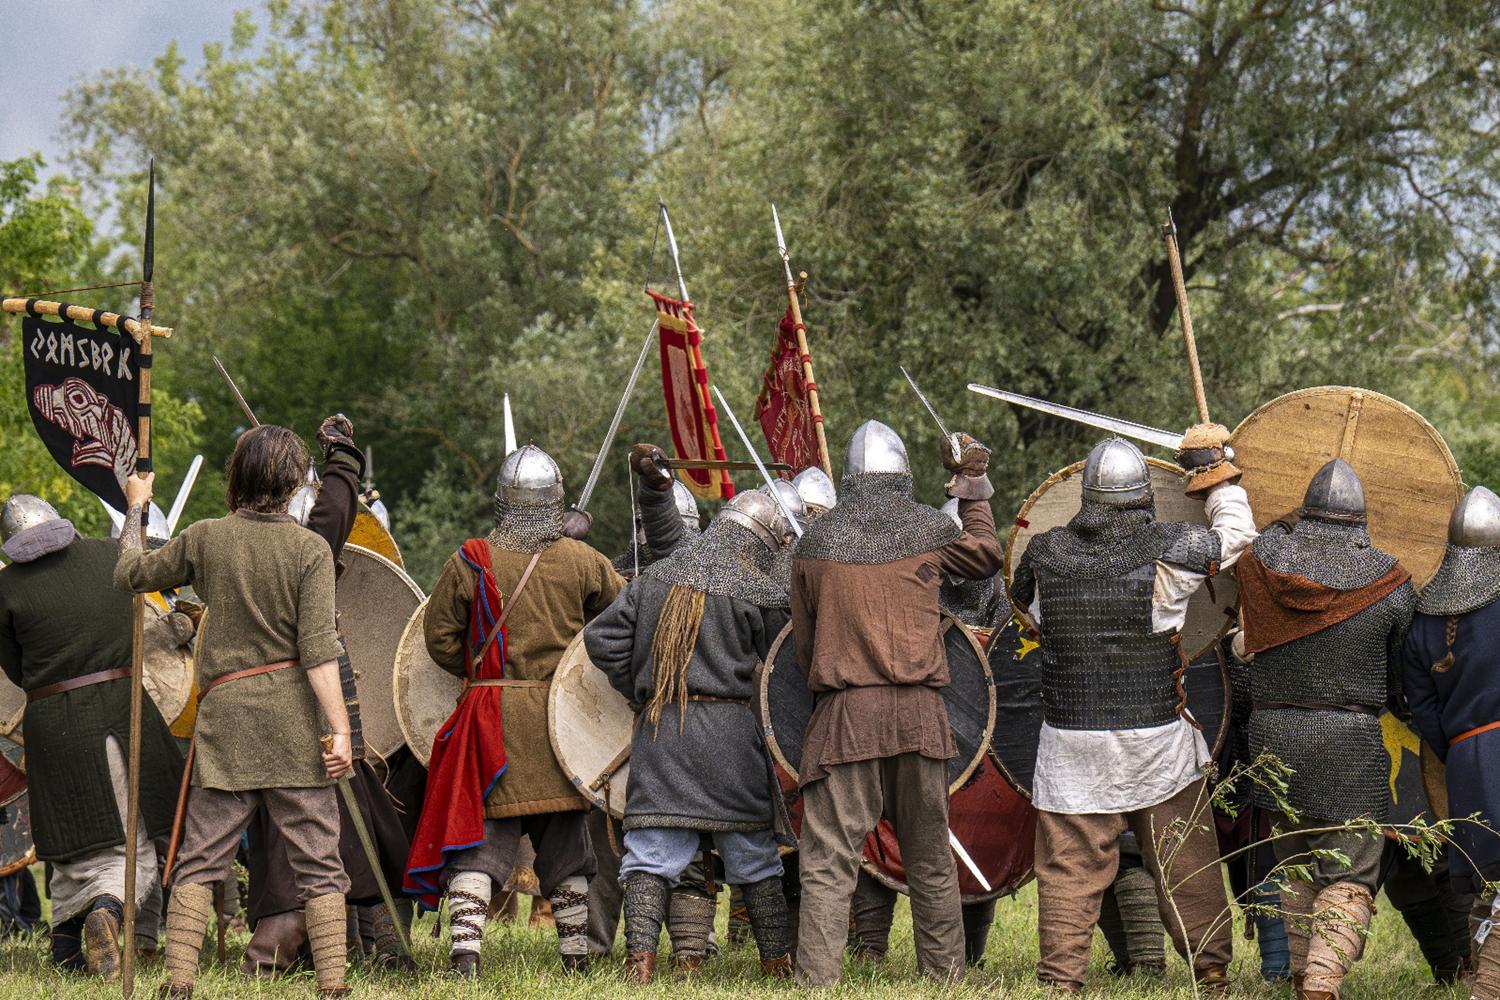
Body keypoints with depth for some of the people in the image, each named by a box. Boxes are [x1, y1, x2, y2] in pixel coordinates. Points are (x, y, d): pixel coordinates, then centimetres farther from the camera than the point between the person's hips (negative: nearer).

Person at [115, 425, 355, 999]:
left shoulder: (205, 539, 1)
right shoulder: (310, 549, -4)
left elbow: (129, 574, 17)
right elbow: (318, 650, -11)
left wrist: (135, 509, 32)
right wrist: (339, 730, -12)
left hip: (226, 715, 1)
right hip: (294, 717, -1)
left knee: (199, 863, 6)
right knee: (317, 864, 3)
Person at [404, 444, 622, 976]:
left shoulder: (471, 560, -6)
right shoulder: (582, 562, -1)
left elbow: (440, 636, -1)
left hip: (493, 713, -2)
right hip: (561, 714, 2)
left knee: (478, 834, 0)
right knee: (565, 839, 12)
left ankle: (465, 951, -11)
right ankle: (576, 951, 18)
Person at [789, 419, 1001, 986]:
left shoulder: (814, 544, 5)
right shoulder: (929, 530, 5)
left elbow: (804, 646, 12)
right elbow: (987, 558, 26)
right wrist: (974, 492, 38)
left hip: (843, 716, -1)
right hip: (919, 714, 1)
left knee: (829, 862, -3)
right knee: (930, 859, 12)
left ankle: (817, 981, -11)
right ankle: (945, 976, 18)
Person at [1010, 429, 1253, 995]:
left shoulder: (1045, 554, -2)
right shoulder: (1166, 550, -9)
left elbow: (1025, 598, 18)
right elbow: (1236, 532, 5)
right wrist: (1211, 465, 18)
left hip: (1070, 742, 1)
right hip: (1157, 741, -1)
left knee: (1070, 865, 5)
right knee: (1186, 863, 10)